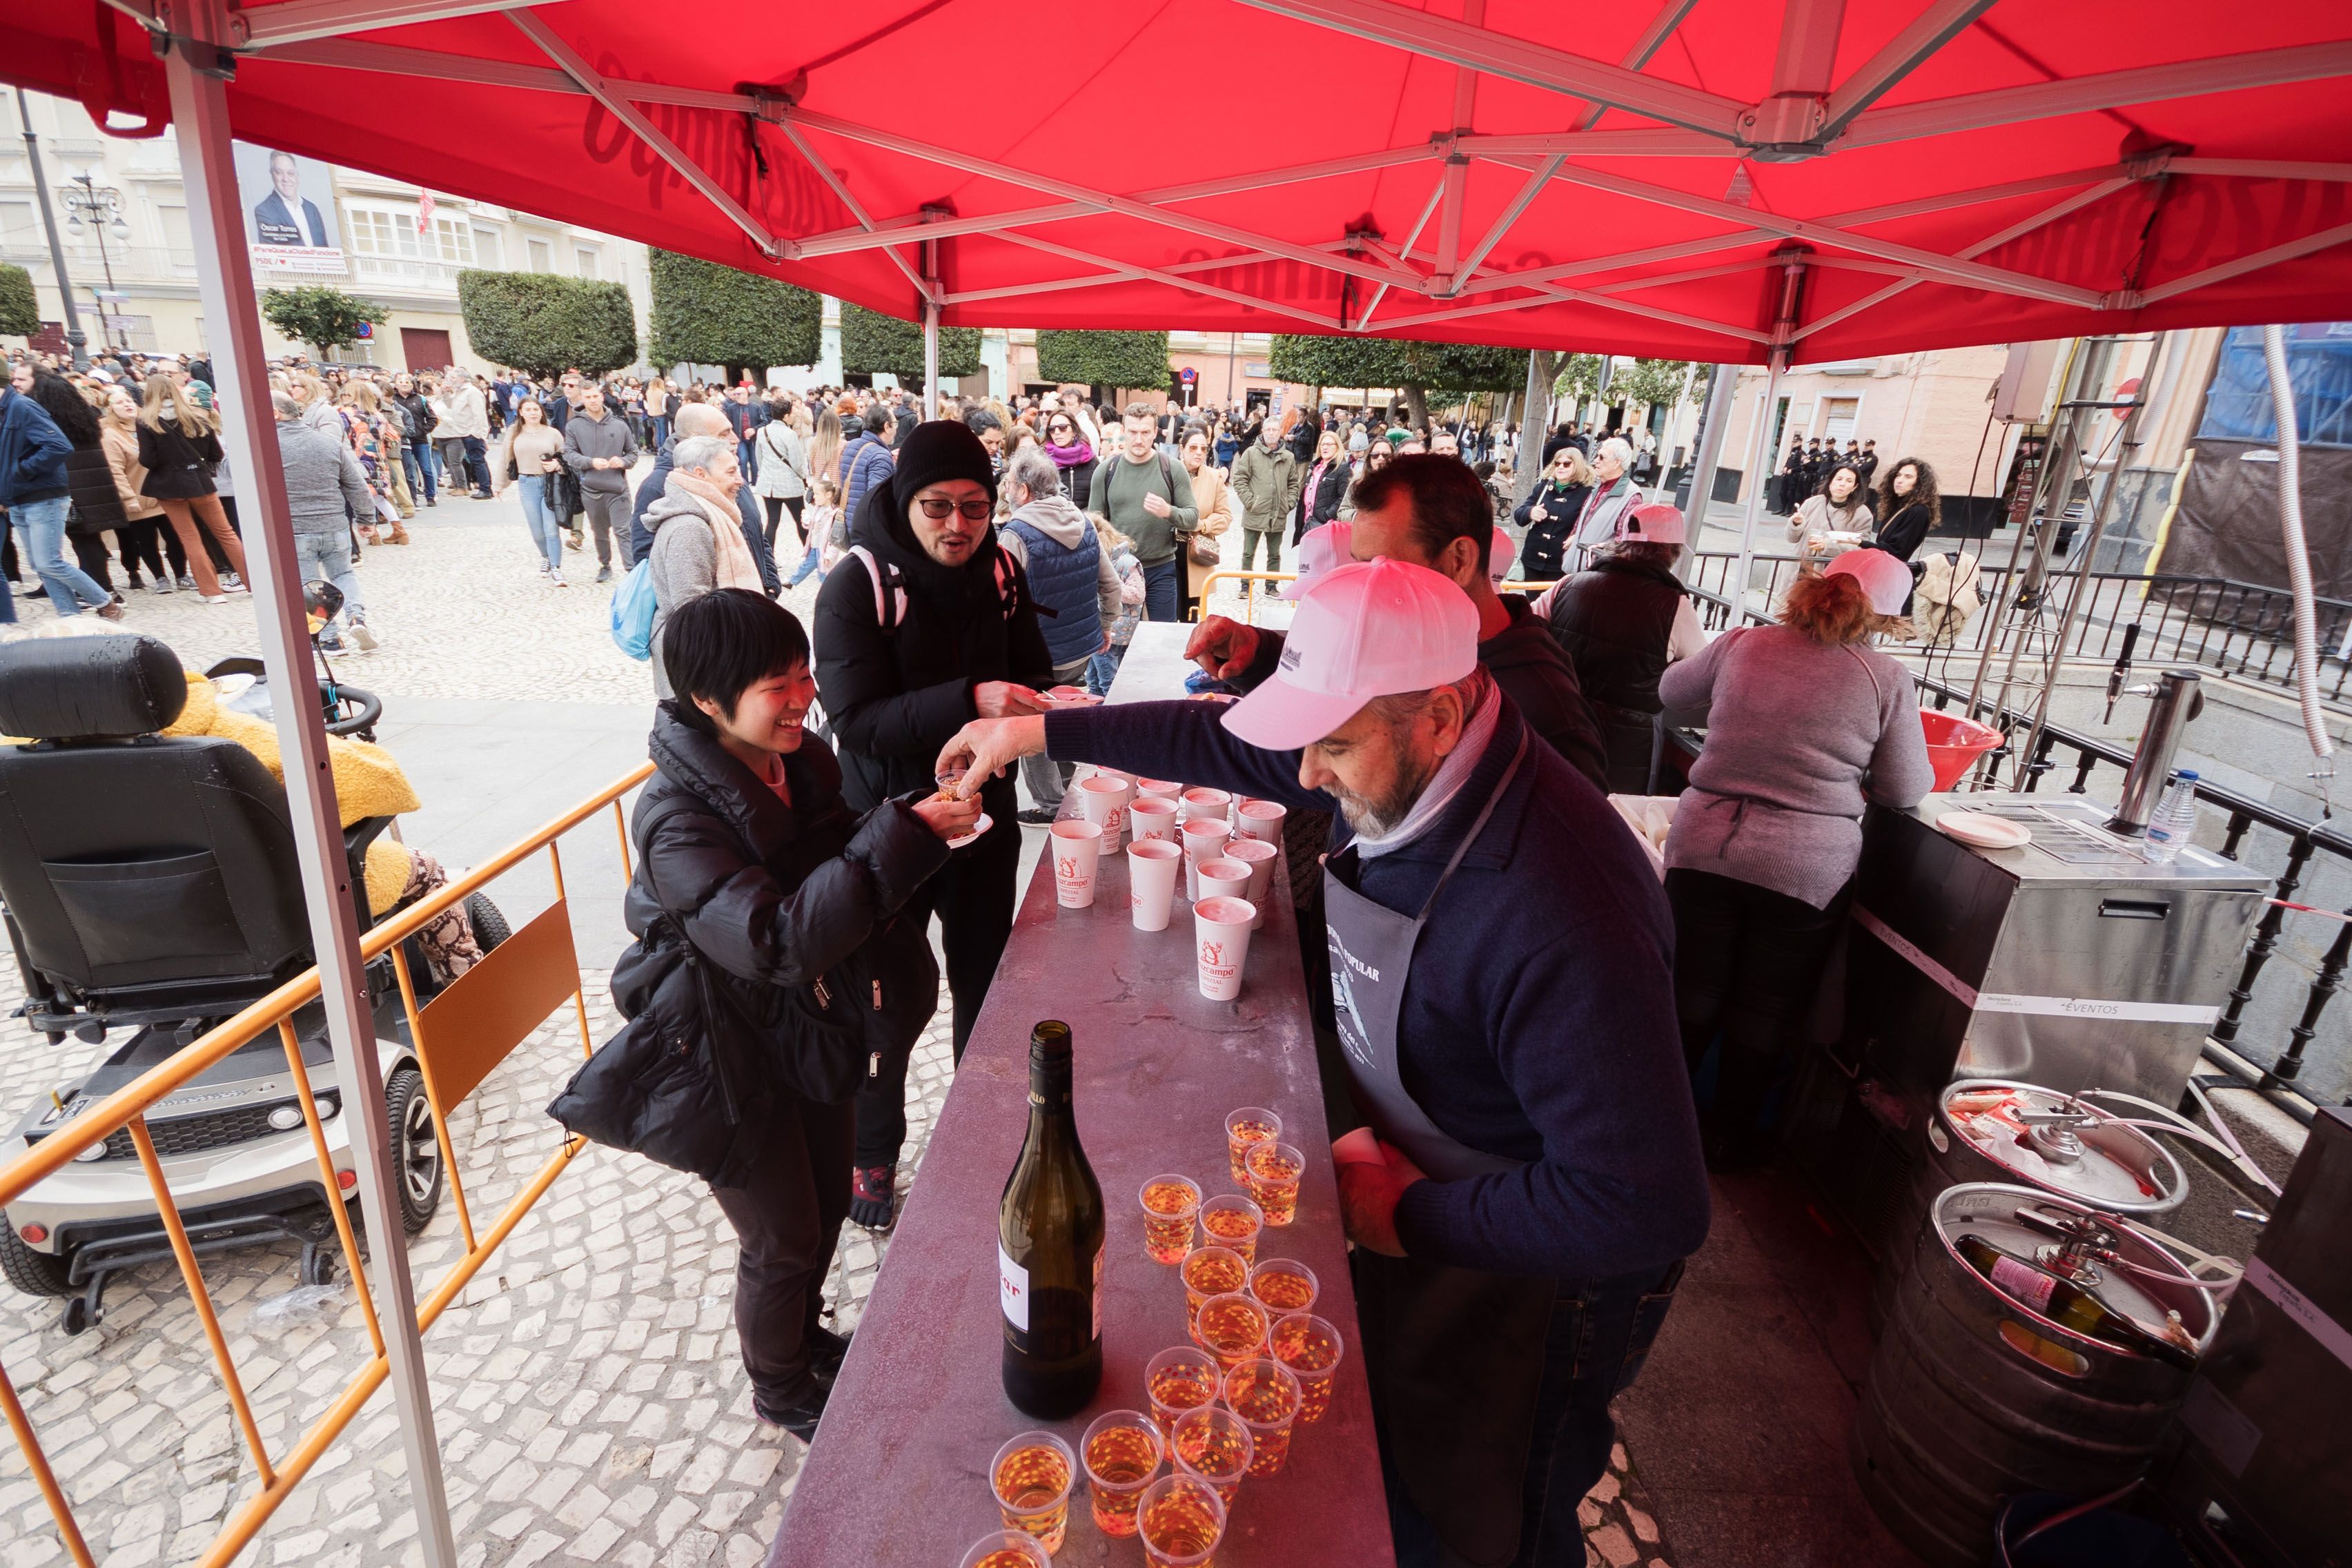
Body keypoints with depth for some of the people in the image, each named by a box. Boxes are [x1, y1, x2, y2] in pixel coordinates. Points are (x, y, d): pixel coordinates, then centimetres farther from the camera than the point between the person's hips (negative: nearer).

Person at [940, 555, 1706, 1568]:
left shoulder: (1556, 918, -39)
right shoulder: (1403, 770, -14)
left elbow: (1651, 1208, -35)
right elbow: (1232, 743, 1)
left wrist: (1415, 1217, -24)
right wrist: (1039, 733, 6)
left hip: (1531, 1284, -7)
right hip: (1416, 1224, 7)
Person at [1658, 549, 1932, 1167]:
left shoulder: (1742, 645, 0)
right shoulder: (1886, 679, -6)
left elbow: (1672, 689, 18)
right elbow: (1905, 791, 1)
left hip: (1702, 848, 2)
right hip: (1806, 868, -2)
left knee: (1693, 994, 17)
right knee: (1764, 1012, 15)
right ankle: (1730, 1136, 32)